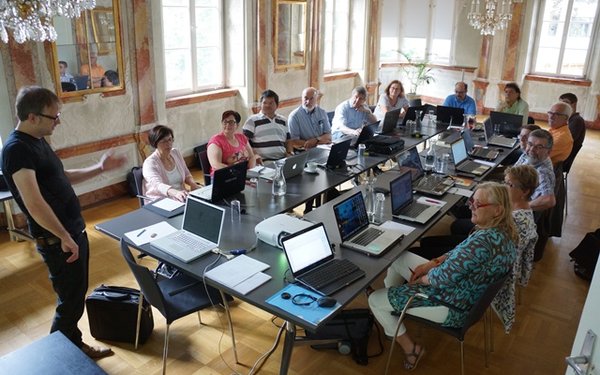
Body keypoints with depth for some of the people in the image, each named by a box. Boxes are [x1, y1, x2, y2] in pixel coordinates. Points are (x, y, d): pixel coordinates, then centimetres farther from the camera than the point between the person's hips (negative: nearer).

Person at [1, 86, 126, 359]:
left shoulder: (38, 141, 10)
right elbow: (35, 204, -27)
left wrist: (100, 168, 15)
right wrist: (64, 237, -23)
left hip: (74, 230, 9)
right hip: (56, 240, -9)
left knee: (77, 295, 20)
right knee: (70, 302, 4)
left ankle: (75, 346, 36)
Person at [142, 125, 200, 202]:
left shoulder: (176, 153, 7)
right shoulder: (150, 163, -13)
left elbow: (186, 174, 19)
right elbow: (157, 185, -31)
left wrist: (193, 184, -3)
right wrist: (175, 193, -50)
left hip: (180, 199, 7)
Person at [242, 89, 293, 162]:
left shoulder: (283, 121, 22)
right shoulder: (252, 120, 5)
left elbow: (288, 141, 26)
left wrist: (290, 153, 6)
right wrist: (254, 155, -18)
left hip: (282, 159, 5)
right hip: (263, 161, -5)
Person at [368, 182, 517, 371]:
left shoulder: (483, 240, -35)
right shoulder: (503, 230, -2)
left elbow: (443, 278, -29)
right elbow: (460, 254, 10)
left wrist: (421, 279, -8)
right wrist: (431, 263, 0)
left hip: (453, 306, -10)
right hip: (467, 292, 10)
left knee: (375, 300, -1)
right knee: (397, 256, 16)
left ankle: (410, 348, 17)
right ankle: (389, 311, 33)